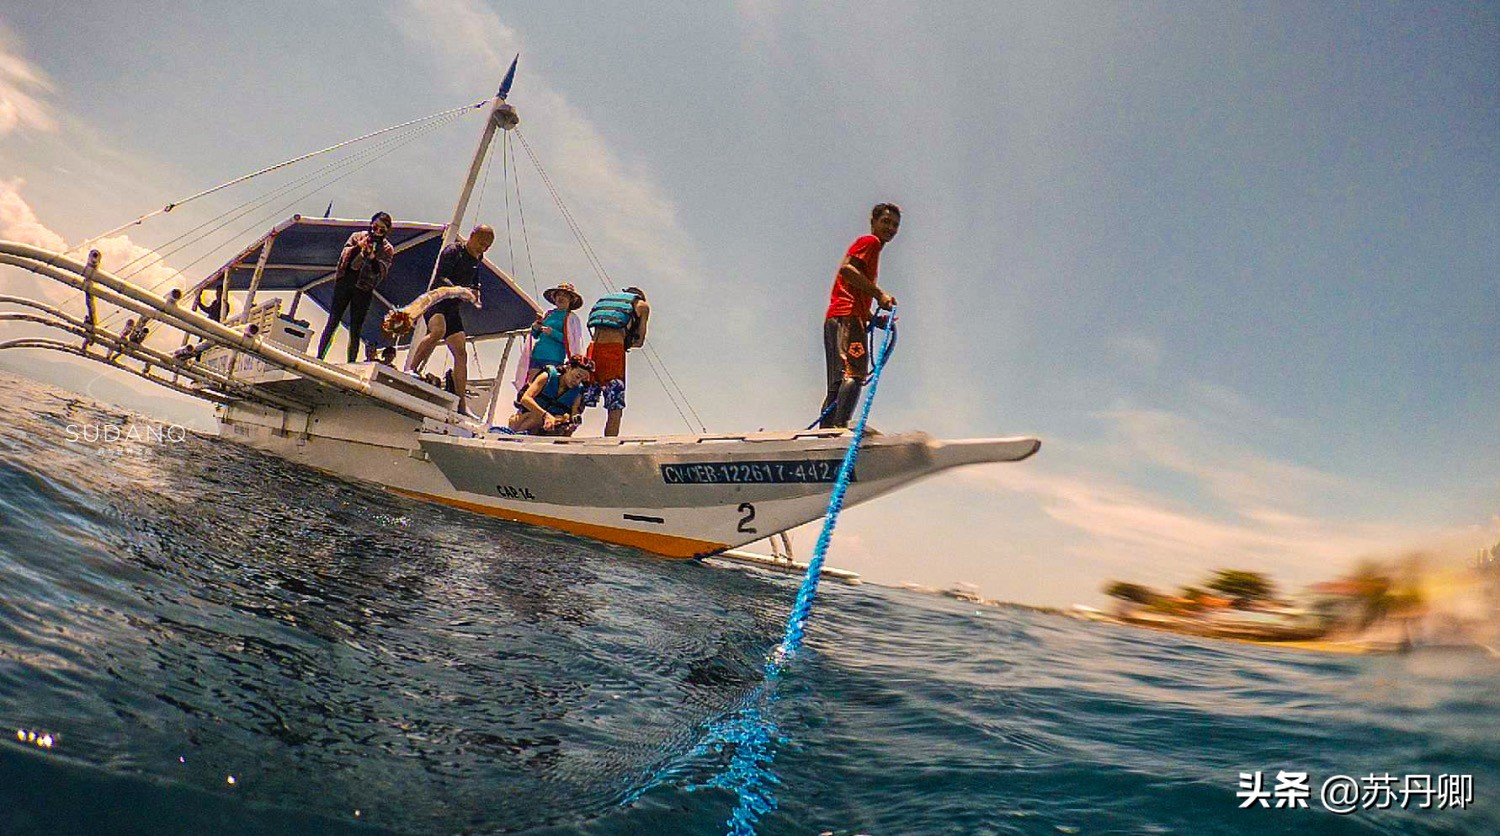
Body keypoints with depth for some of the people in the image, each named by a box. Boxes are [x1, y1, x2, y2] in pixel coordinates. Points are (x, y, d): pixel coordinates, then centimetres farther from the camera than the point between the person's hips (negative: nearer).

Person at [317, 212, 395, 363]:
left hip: (363, 290, -1)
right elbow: (344, 256, -2)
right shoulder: (357, 237, 7)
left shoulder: (387, 249, 2)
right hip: (344, 283, 1)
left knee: (355, 330, 0)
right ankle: (319, 358, 2)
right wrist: (358, 247, -18)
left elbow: (381, 272, -10)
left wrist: (372, 256, -26)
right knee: (332, 322, -1)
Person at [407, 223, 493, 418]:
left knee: (461, 353, 0)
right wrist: (460, 291, -35)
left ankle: (461, 404, 1)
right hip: (436, 301, -7)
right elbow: (441, 279, -19)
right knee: (438, 331, -38)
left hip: (453, 308, 7)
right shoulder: (452, 251, -8)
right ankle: (411, 368, -26)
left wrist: (474, 292, 5)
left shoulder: (476, 259, 14)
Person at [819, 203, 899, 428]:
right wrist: (879, 294, -15)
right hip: (847, 317, -10)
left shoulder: (872, 247, 31)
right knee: (854, 374, -20)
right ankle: (840, 426, -30)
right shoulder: (870, 241, 4)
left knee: (837, 383, 5)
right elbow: (847, 268, -15)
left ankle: (825, 431, 3)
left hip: (834, 319, 10)